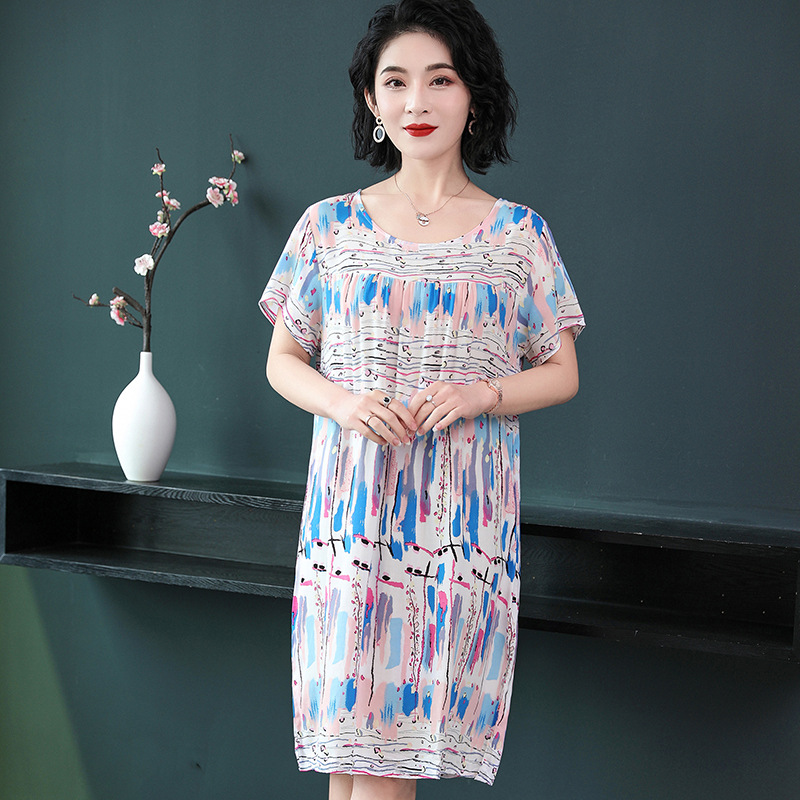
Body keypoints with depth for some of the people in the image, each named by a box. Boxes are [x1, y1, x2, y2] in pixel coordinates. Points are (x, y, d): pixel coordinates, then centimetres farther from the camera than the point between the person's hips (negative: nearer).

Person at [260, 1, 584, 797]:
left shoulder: (519, 234, 5)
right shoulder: (329, 225, 7)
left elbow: (561, 373, 8)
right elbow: (282, 361, 10)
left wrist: (478, 394, -11)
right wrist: (343, 403, -10)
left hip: (463, 507, -1)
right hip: (353, 497, 1)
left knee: (396, 726, -1)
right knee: (348, 713, 2)